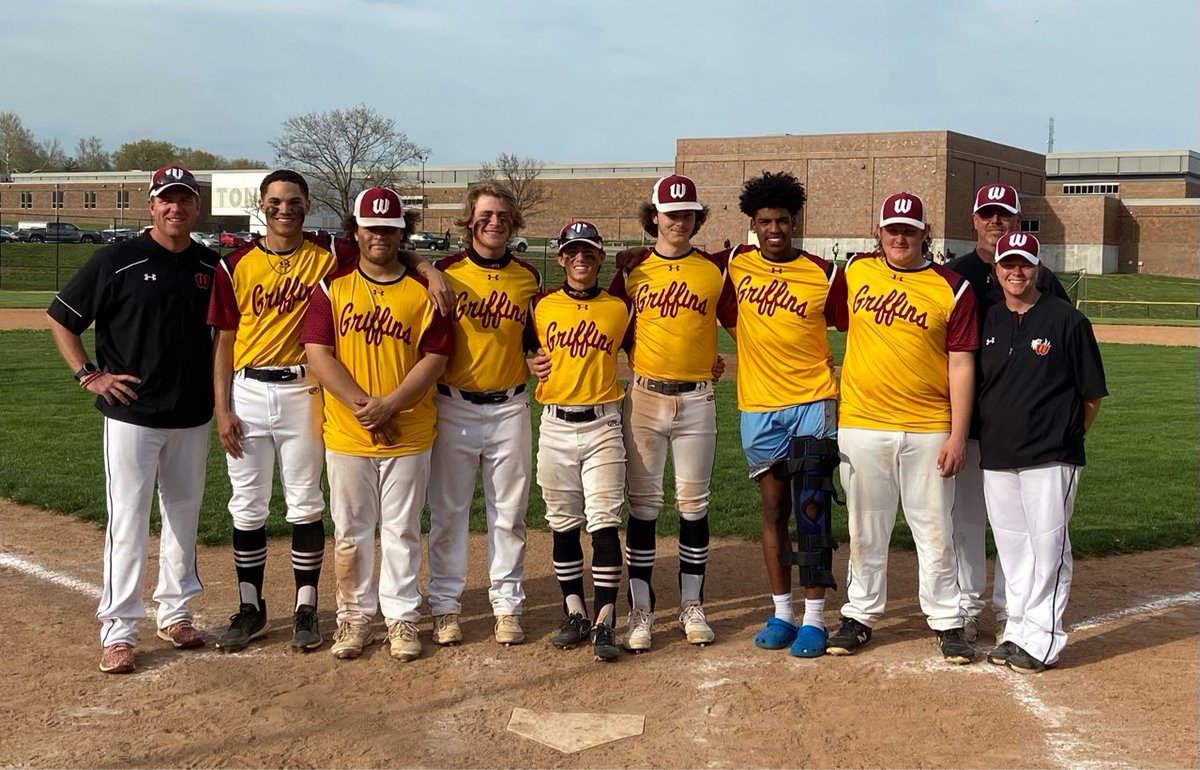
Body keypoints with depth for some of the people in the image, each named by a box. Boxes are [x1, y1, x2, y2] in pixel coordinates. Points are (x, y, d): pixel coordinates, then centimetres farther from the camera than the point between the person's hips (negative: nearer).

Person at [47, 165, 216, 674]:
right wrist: (90, 375, -9)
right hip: (132, 414, -4)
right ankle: (118, 631, 5)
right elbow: (60, 319, -2)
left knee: (184, 513, 13)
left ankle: (174, 612, 27)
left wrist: (219, 393, 6)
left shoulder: (211, 266, 4)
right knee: (128, 520, -3)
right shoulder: (117, 261, -8)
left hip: (193, 416, 5)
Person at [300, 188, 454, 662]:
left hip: (409, 435, -1)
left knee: (402, 530, 7)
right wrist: (362, 405, -15)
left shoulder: (423, 290, 1)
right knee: (350, 532, 8)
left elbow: (435, 357, -5)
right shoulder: (332, 288, 3)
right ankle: (355, 617, 21)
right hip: (346, 435, 1)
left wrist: (389, 405, -16)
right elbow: (317, 352, -5)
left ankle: (402, 617, 18)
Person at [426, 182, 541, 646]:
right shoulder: (445, 272, -1)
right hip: (453, 407, -2)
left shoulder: (528, 278, 7)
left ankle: (507, 606, 16)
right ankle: (445, 607, 13)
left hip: (509, 407, 2)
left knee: (509, 512, 6)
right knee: (448, 511, 3)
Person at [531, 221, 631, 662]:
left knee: (604, 523, -8)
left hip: (602, 426, -2)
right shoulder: (542, 307, 6)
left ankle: (604, 622, -6)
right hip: (555, 426, 2)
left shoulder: (618, 309, 4)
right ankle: (575, 614, 18)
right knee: (563, 525, 8)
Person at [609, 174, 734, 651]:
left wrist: (715, 361, -3)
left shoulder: (715, 270, 3)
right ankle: (640, 611, 7)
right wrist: (637, 358, 1)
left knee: (693, 504, 5)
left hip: (697, 400, 0)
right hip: (644, 397, 0)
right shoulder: (632, 271, 4)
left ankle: (692, 607, 15)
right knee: (643, 504, 2)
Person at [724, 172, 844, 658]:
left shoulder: (823, 275, -3)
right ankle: (781, 614, 17)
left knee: (811, 510, -6)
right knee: (773, 509, 9)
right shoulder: (736, 264, 4)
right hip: (758, 408, 3)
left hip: (813, 404, -3)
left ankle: (813, 619, 0)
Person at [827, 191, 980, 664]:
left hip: (928, 430, -2)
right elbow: (835, 321, 21)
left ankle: (947, 622, 15)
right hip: (861, 425, 2)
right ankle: (860, 616, 22)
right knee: (865, 531, 11)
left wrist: (958, 435, -7)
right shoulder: (855, 272, 6)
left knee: (934, 531, 5)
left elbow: (961, 365, -2)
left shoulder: (952, 288, -1)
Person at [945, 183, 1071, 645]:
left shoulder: (1041, 279, 4)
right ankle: (967, 607, 15)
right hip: (964, 415, 1)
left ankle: (1009, 610, 13)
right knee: (965, 512, 6)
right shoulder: (953, 275, 7)